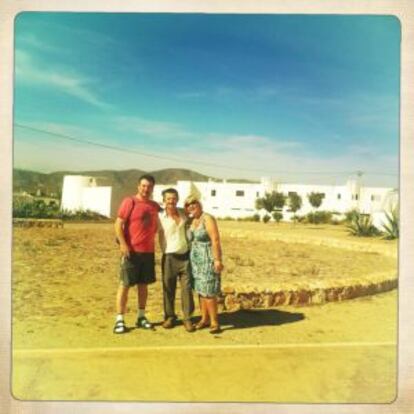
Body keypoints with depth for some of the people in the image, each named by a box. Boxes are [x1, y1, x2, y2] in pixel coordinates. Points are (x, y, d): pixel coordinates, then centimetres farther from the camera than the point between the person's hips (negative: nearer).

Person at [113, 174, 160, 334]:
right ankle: (119, 320, 4)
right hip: (131, 251, -5)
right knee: (125, 284, -1)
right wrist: (123, 244, -19)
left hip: (148, 252, 6)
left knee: (144, 284, 12)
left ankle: (141, 317, 23)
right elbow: (118, 224, -10)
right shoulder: (129, 202, -6)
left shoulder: (155, 206, 10)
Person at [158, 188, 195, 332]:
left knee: (187, 288, 1)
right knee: (168, 288, 6)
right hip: (169, 257, -2)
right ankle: (169, 316, 21)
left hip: (185, 256, 2)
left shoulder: (184, 214, 8)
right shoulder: (160, 217, -3)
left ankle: (187, 318, 10)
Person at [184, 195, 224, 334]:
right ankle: (204, 319, 20)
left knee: (208, 292, -7)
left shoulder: (207, 219, -10)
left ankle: (214, 322, 2)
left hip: (208, 260, -7)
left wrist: (217, 260, -23)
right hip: (196, 260, 7)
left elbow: (215, 240, -17)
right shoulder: (192, 221, 12)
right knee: (200, 290, 10)